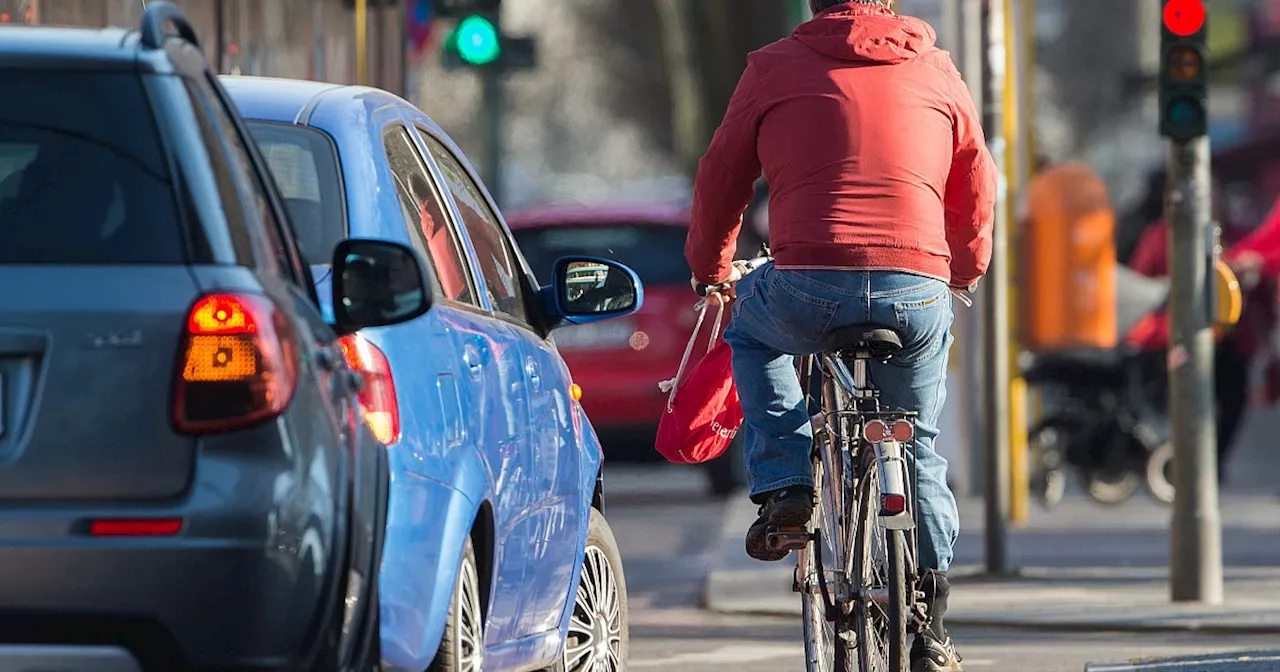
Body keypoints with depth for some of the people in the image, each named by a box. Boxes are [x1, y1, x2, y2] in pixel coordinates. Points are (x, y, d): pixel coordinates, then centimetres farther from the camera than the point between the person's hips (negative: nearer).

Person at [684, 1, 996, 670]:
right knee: (918, 447, 22)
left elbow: (720, 177, 17)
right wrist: (965, 270, 43)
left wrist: (712, 269, 35)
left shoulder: (776, 66, 9)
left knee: (750, 326, 33)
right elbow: (976, 185, 24)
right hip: (917, 298, 2)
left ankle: (784, 484, 17)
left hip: (808, 289, -2)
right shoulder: (937, 70, 15)